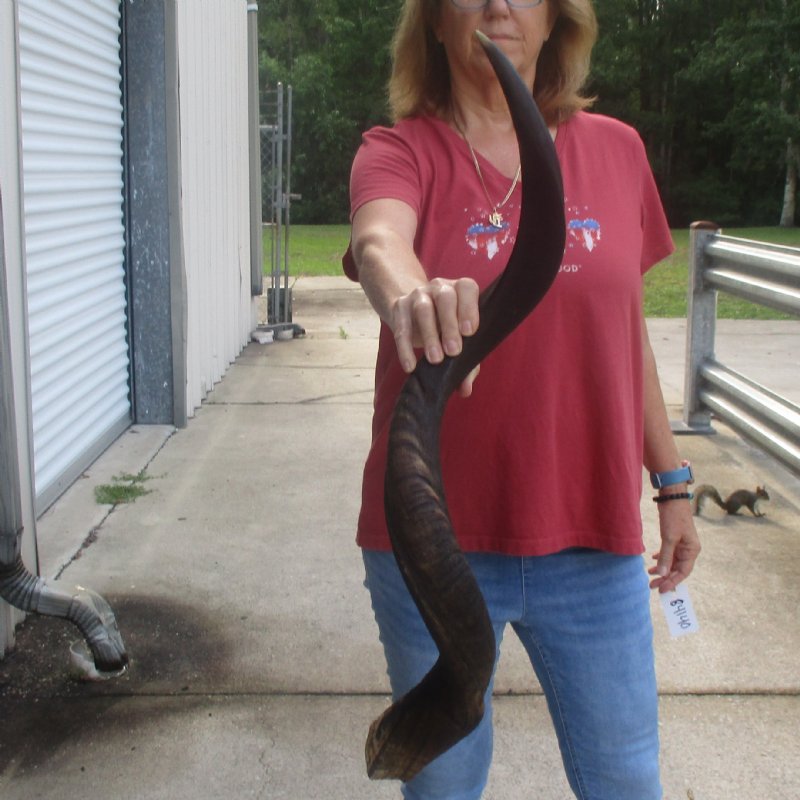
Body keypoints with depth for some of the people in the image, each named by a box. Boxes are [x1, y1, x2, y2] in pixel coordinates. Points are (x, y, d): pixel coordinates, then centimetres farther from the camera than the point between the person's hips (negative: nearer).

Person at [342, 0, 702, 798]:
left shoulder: (615, 149, 5)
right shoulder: (400, 151, -4)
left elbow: (629, 331, 11)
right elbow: (377, 239, -27)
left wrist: (672, 481, 12)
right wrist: (409, 296, -50)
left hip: (592, 538, 2)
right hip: (433, 538, -2)